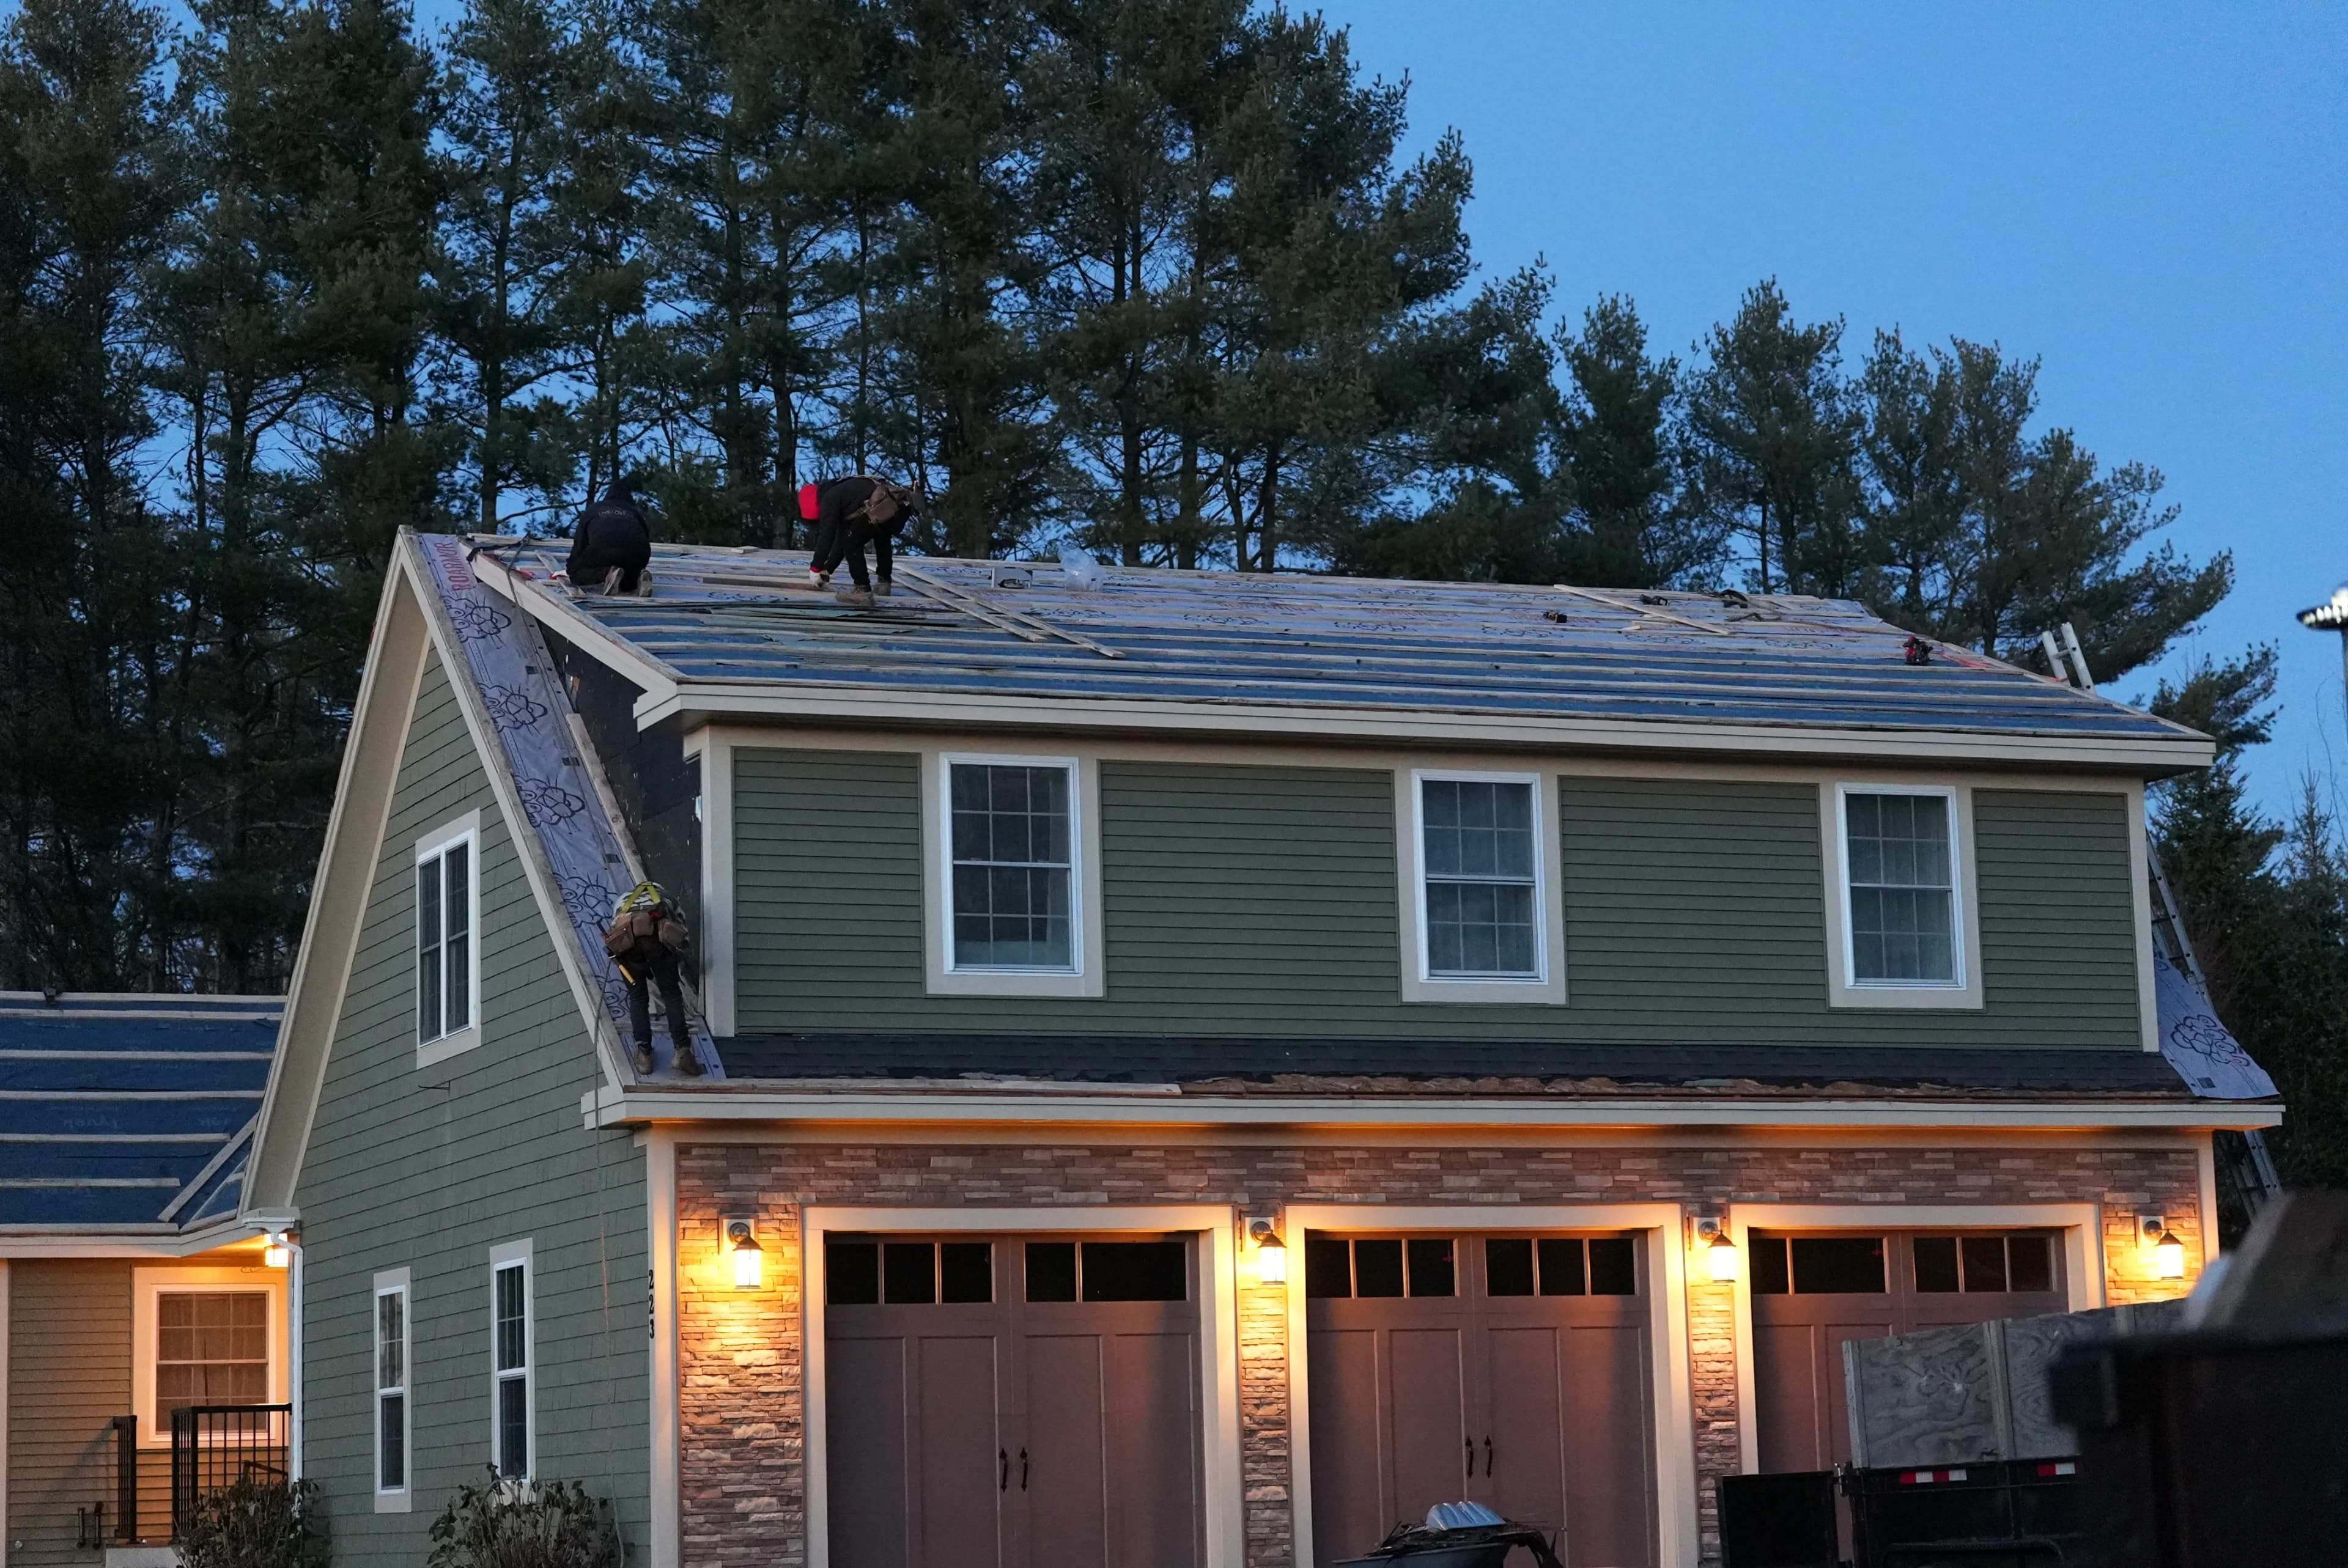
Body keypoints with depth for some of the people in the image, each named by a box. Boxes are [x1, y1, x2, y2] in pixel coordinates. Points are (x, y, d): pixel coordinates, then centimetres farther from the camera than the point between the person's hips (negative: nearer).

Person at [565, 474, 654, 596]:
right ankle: (638, 579, -6)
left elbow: (579, 543, 28)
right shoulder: (635, 512, 34)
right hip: (638, 554, 3)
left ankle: (606, 574, -14)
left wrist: (570, 569, 42)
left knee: (576, 573, 17)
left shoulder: (593, 509, 30)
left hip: (603, 550, -3)